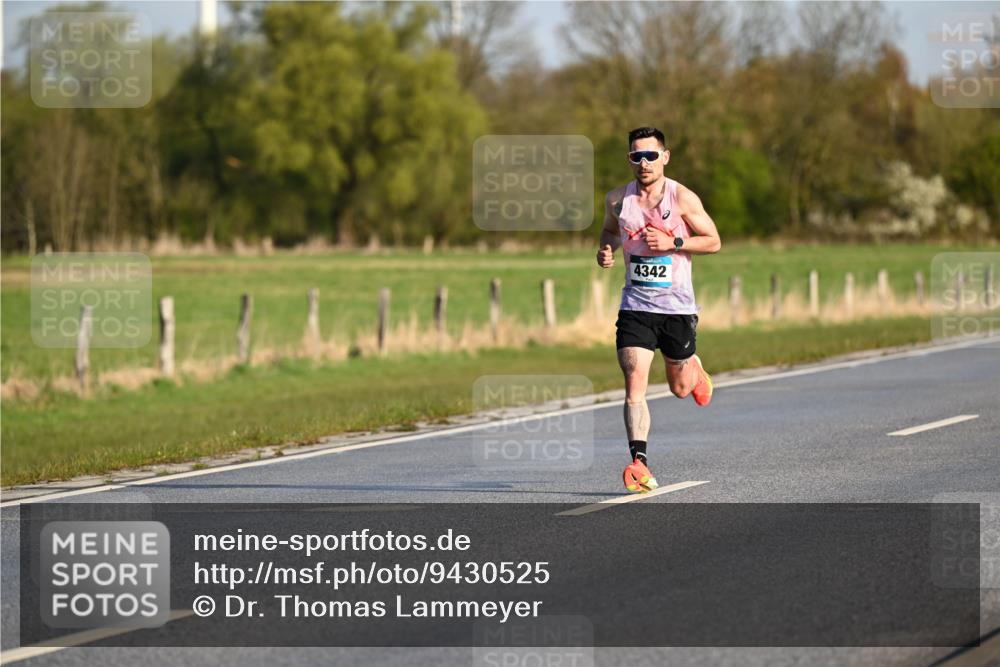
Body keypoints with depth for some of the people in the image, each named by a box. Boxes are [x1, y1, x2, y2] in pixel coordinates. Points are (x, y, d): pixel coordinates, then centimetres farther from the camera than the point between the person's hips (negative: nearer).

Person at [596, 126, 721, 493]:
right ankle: (639, 463, -20)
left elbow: (713, 242, -3)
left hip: (677, 307, -1)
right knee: (634, 384, -16)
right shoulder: (617, 200, 1)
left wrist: (672, 243, -17)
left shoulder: (682, 198, -8)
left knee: (680, 388, 15)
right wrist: (606, 251, 0)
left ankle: (694, 369, 52)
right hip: (635, 307, 1)